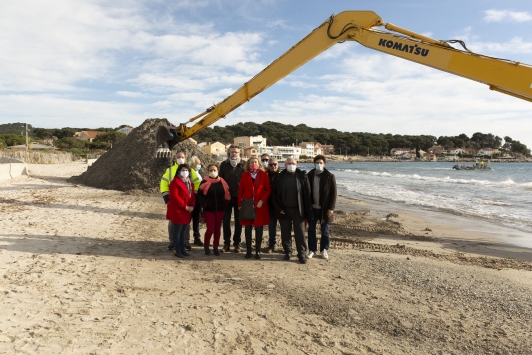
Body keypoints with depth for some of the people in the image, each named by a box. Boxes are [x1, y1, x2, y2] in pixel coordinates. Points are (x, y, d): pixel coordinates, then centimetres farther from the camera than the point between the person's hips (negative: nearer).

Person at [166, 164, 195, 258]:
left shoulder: (190, 182, 15)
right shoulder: (175, 182, -9)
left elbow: (192, 195, 14)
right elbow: (174, 196, -18)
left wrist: (192, 206, -4)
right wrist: (185, 206, -18)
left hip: (187, 210, 8)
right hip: (177, 210, -7)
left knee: (184, 230, 12)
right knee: (177, 230, -2)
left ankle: (182, 248, 19)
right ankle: (177, 250, 4)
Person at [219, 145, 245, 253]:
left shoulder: (244, 165, -1)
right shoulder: (224, 164, 4)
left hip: (239, 197, -1)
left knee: (238, 221, 7)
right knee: (226, 220, 6)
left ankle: (237, 243, 17)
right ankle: (226, 243, 16)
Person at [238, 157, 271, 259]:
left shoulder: (263, 174, 2)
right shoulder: (245, 175, 6)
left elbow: (268, 190, 0)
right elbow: (241, 190, 6)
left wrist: (262, 200, -12)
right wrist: (240, 204, 2)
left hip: (260, 206, -1)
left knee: (259, 229, 2)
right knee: (247, 229, 5)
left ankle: (258, 251, 13)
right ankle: (248, 251, 15)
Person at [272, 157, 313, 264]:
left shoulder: (302, 176, -1)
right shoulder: (280, 177, 3)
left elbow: (307, 194, -3)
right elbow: (275, 194, 5)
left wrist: (307, 212, -6)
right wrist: (279, 208, -4)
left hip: (298, 210, -2)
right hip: (284, 210, 2)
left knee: (300, 233, 1)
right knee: (285, 233, 10)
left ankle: (302, 254, 10)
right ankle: (287, 252, 24)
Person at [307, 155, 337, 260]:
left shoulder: (330, 176, -5)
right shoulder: (309, 175, 2)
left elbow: (333, 193, -5)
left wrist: (331, 208, -11)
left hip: (324, 208, -2)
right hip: (312, 208, 2)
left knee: (325, 230, 9)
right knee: (311, 229, 9)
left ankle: (324, 250, 24)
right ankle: (312, 250, 21)